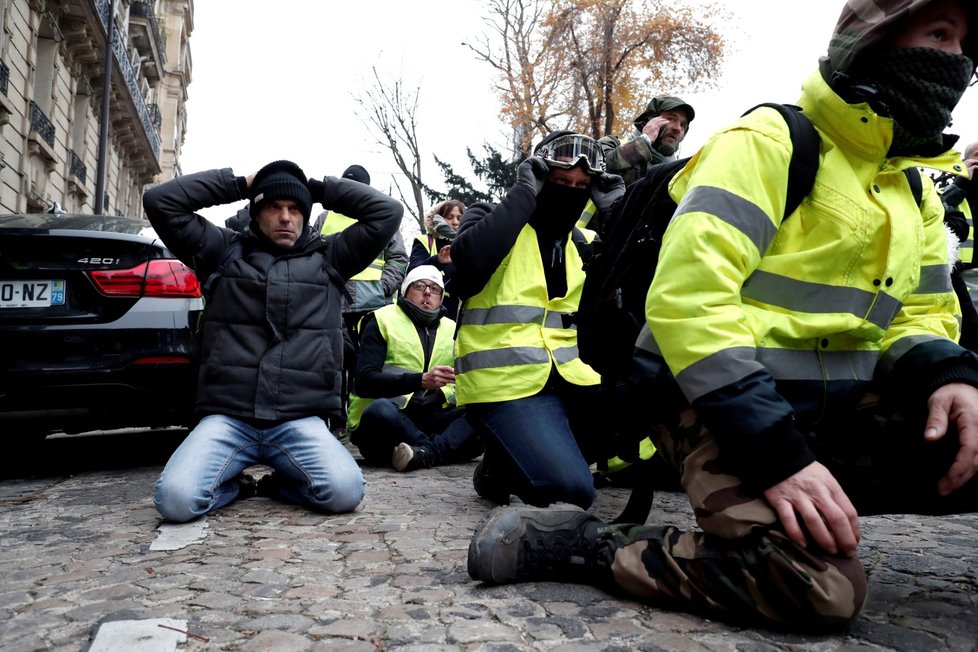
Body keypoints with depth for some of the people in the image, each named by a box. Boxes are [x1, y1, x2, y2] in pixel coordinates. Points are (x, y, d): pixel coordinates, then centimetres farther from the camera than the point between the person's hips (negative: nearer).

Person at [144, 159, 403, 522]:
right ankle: (233, 486, 9)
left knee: (345, 491, -26)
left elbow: (387, 211, 9)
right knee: (176, 498, -25)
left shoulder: (328, 258, 14)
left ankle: (279, 483, 6)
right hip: (227, 417, 0)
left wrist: (319, 188, 13)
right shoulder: (224, 251, 13)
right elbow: (160, 201, 6)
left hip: (301, 420, 0)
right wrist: (238, 184, 9)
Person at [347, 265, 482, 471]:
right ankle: (443, 450, -23)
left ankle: (426, 452, -36)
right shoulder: (382, 321, 2)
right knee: (381, 410, -38)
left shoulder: (452, 329, 17)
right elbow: (364, 381, -11)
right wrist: (421, 380, -22)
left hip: (429, 419, 4)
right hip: (383, 421, -4)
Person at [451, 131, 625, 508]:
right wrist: (524, 193, -13)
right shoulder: (491, 220, 1)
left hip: (566, 377, 7)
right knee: (570, 490, -24)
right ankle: (499, 467, 9)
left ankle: (539, 454, 4)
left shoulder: (581, 243, 17)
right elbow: (469, 259, -22)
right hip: (505, 380, -7)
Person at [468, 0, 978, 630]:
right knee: (817, 587, -28)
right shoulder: (768, 141, -9)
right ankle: (571, 541, -14)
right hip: (723, 398, -8)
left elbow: (923, 312, 18)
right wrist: (776, 453, -28)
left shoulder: (915, 188, 16)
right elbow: (688, 297, -22)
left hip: (841, 403, 8)